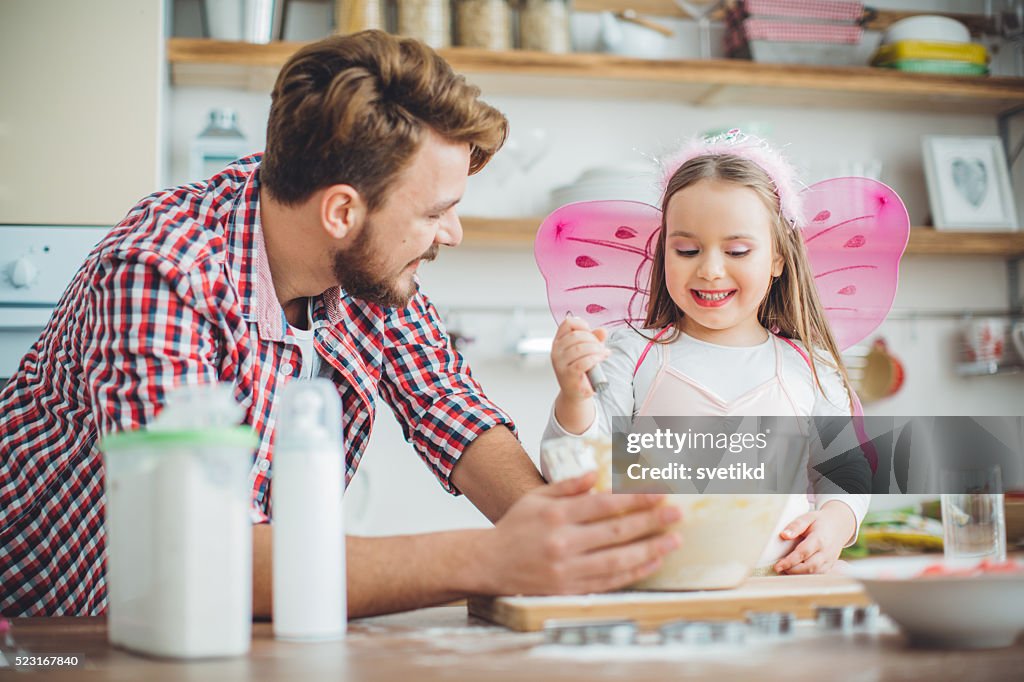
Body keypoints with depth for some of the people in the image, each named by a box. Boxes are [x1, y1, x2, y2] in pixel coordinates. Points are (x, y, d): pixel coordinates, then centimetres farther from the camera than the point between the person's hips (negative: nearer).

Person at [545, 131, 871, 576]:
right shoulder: (633, 355, 5)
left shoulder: (809, 367, 12)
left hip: (781, 588, 2)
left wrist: (835, 522, -1)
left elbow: (848, 473, 20)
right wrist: (574, 399, -19)